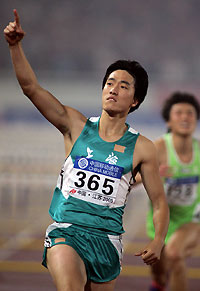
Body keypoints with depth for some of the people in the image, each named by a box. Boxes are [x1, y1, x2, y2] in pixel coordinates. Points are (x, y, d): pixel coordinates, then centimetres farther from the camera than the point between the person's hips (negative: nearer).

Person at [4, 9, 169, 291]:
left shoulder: (141, 148, 3)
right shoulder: (76, 126, 4)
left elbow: (159, 201, 9)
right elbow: (31, 88, -3)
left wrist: (158, 241, -7)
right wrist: (15, 46, -17)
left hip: (106, 238, 1)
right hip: (65, 230, -1)